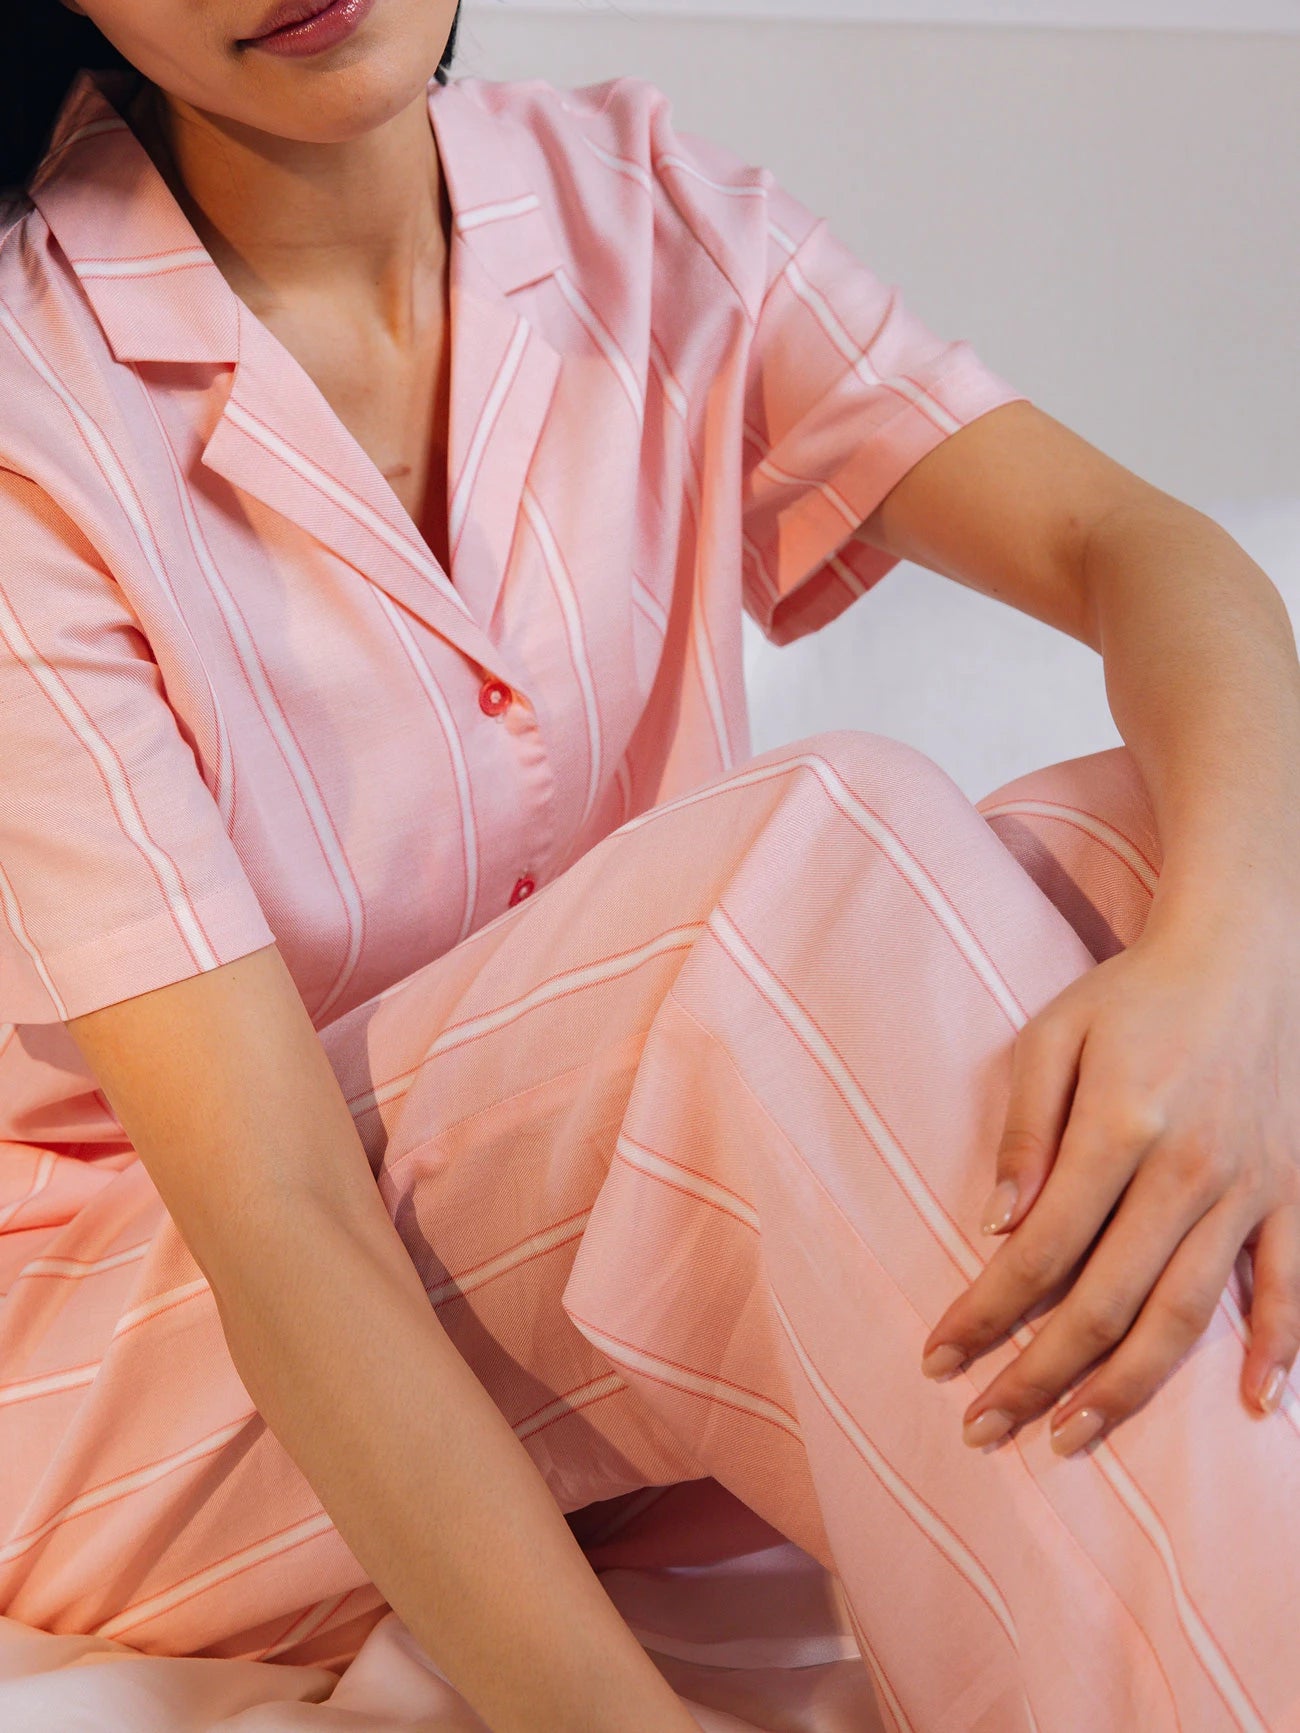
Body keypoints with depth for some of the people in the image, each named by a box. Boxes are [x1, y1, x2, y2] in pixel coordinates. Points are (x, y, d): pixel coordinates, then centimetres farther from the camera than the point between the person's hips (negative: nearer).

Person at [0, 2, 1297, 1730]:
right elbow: (273, 1213, -26)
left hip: (623, 1226, 6)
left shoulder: (634, 208, -3)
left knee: (1149, 839, -19)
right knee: (824, 860, -29)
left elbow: (1143, 547, -14)